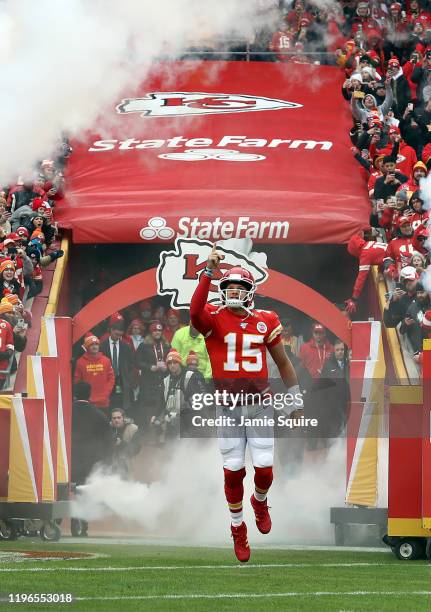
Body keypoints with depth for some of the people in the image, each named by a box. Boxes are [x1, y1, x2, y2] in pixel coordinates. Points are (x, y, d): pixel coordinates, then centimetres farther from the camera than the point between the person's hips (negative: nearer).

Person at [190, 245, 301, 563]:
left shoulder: (265, 321, 3)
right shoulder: (214, 318, -5)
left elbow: (283, 363, 12)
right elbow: (195, 312, -30)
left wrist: (296, 402, 12)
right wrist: (209, 272, -35)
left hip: (259, 406, 2)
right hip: (228, 409, -1)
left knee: (264, 470, -2)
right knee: (233, 472, 0)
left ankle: (260, 501, 34)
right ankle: (238, 527, 23)